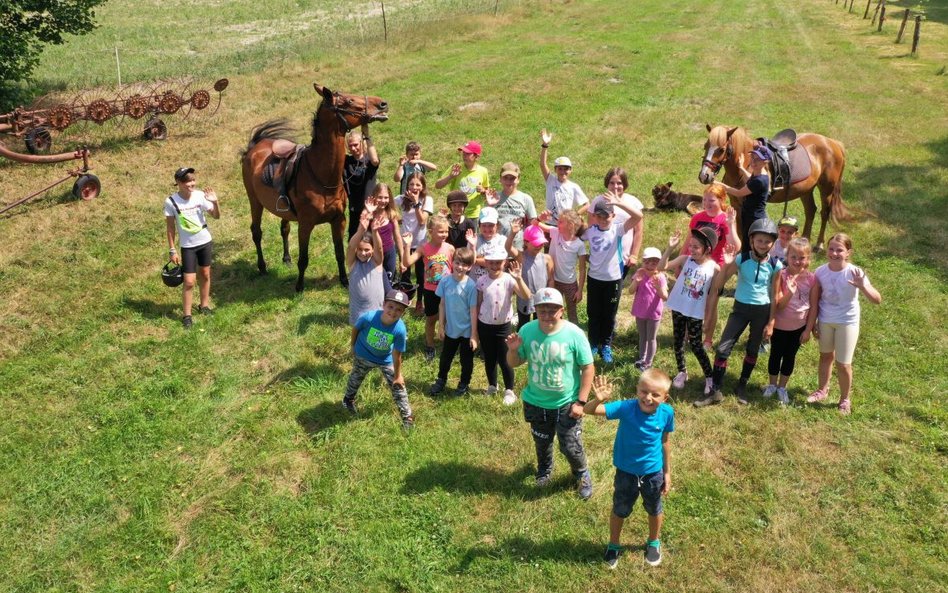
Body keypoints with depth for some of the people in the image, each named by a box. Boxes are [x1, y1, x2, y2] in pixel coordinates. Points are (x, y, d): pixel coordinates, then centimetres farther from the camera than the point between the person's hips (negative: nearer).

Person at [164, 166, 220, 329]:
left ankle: (204, 305, 36)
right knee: (189, 281, -4)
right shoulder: (171, 202, -17)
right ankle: (187, 315, 9)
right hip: (187, 246, -3)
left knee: (205, 274, 17)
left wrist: (215, 202, -26)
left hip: (205, 242, 3)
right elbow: (170, 227, -8)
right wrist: (172, 250, -7)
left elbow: (216, 216, -7)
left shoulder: (200, 195, -12)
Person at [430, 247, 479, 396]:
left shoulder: (470, 285, -19)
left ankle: (464, 384, 38)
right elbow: (442, 304, 0)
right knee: (445, 357, 20)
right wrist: (441, 325, 3)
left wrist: (474, 334, -12)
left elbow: (473, 310, -14)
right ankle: (441, 380, 43)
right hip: (450, 329, 3)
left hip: (466, 331, -3)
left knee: (466, 360, 16)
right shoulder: (445, 281, -10)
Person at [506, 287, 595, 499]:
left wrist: (581, 401, -14)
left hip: (567, 404, -3)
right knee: (542, 443, 24)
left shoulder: (574, 334, -21)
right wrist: (513, 350, -24)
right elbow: (514, 363, -1)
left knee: (570, 447, 5)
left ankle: (582, 475, 37)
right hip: (536, 403, 3)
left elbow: (588, 368, -13)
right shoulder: (527, 331, -13)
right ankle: (544, 471, 55)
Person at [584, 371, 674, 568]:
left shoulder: (667, 413, -21)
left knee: (655, 510, 27)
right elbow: (589, 410, -37)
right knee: (620, 510, 22)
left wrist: (667, 472, 4)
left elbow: (664, 442, -4)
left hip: (653, 472, 2)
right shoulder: (626, 408, -29)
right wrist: (598, 399, -60)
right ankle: (614, 545, 50)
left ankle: (654, 542, 56)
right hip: (626, 472, -1)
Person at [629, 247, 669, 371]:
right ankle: (642, 358, 35)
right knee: (642, 336, 20)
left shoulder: (660, 277, -15)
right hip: (640, 312, 3)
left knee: (651, 338, 9)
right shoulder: (639, 274, -8)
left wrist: (658, 287, -39)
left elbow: (665, 297, -21)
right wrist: (636, 281, -32)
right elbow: (631, 291, -15)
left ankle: (648, 362, 19)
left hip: (654, 313, -3)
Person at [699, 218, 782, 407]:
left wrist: (771, 323, -3)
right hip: (741, 308, 0)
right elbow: (718, 285, -11)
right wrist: (726, 265, -27)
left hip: (762, 311, 1)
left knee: (752, 350, 15)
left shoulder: (775, 265, -8)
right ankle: (716, 391, 4)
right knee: (722, 349, -7)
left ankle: (742, 386, 35)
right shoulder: (741, 259, -11)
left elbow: (774, 295, -2)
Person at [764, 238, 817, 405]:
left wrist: (808, 329, -4)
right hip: (780, 325, -2)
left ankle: (782, 387, 32)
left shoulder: (811, 278, -12)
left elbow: (813, 306, -5)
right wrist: (790, 293, -39)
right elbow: (778, 305, -21)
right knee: (776, 354, 14)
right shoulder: (781, 276, -19)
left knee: (790, 356, 16)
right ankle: (772, 384, 34)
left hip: (799, 326, 2)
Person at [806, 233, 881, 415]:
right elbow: (815, 299, 1)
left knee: (843, 364, 5)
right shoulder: (821, 271, -12)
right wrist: (812, 322, 5)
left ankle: (845, 399, 27)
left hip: (847, 323, -3)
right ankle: (822, 389, 42)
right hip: (825, 320, 3)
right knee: (826, 355, 22)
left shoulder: (855, 273, -23)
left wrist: (862, 287, -45)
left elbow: (877, 300, -27)